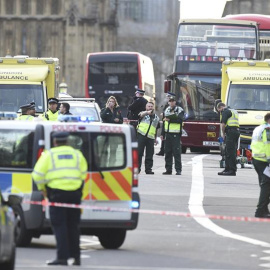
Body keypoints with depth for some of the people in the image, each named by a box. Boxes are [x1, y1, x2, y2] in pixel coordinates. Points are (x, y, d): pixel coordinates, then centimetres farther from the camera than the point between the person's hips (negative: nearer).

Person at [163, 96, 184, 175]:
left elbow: (179, 120, -17)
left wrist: (170, 119, -23)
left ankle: (178, 169, -8)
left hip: (176, 134, -6)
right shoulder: (166, 110, 17)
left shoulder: (179, 110, -2)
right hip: (168, 134, 6)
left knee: (177, 152, -9)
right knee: (167, 152, 6)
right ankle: (168, 169, 12)